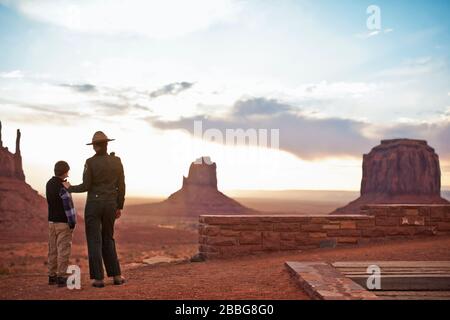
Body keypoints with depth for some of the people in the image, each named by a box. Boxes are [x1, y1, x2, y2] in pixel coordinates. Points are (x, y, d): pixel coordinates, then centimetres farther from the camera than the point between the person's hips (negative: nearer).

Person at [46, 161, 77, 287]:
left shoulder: (49, 184, 8)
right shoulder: (62, 187, -17)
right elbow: (68, 205, -18)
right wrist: (72, 222, -11)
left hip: (51, 221, 8)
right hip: (63, 222, -8)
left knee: (52, 249, 13)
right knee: (63, 249, -3)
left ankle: (52, 276, 19)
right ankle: (62, 277, -2)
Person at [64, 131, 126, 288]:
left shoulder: (90, 162, -8)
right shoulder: (117, 161, 2)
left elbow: (86, 186, -9)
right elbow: (121, 186, 2)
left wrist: (70, 188, 11)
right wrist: (119, 207, 11)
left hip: (94, 204, -3)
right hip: (111, 204, 3)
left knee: (94, 241, 4)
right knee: (108, 239, 17)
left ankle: (98, 278, 2)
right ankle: (116, 275, 13)